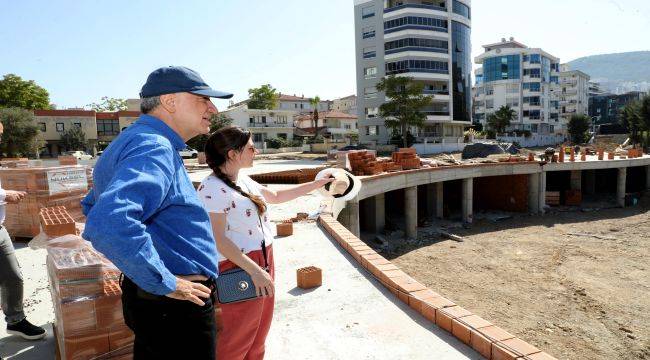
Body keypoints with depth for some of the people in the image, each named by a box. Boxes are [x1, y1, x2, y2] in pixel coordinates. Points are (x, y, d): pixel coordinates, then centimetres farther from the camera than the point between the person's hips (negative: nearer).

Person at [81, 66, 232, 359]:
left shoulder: (132, 142, 11)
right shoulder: (153, 148, -23)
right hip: (175, 304, -10)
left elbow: (93, 206, 23)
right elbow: (109, 225, -39)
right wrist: (166, 283, -27)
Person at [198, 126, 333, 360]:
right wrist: (254, 270, -26)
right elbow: (218, 239, -22)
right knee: (239, 336, 5)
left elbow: (276, 196, 23)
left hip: (263, 260, 9)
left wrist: (316, 184, 23)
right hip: (241, 267, -9)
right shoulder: (212, 188, -18)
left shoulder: (244, 181, 9)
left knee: (260, 329, 20)